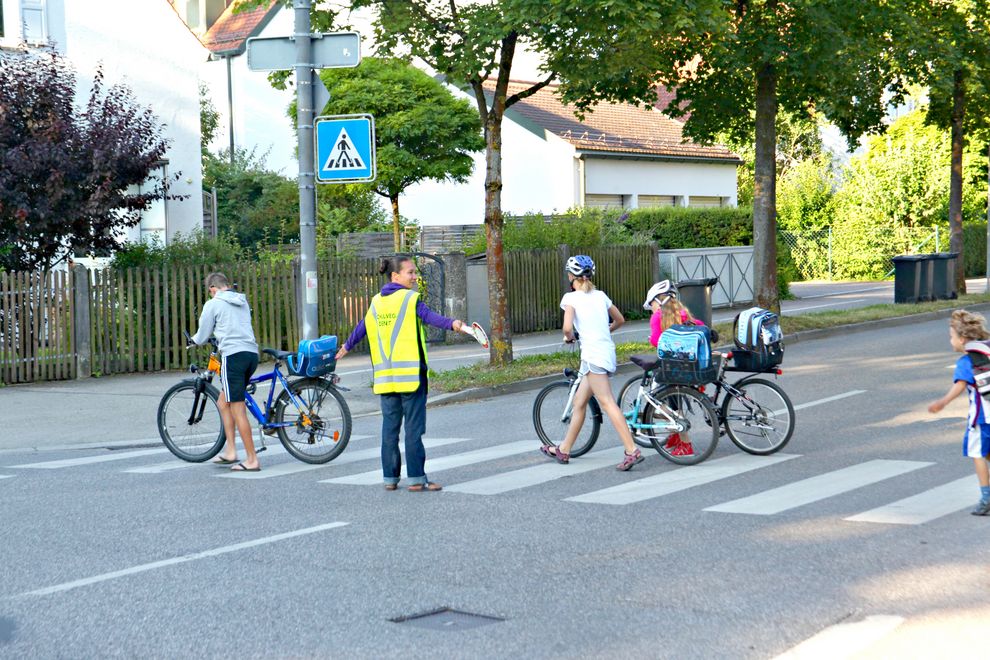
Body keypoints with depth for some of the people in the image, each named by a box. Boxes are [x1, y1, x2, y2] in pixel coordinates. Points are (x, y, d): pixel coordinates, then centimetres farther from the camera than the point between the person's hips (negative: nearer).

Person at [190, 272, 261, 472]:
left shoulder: (213, 304, 0)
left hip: (233, 354, -7)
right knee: (223, 403, 19)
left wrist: (194, 339, 28)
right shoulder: (243, 302, 19)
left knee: (238, 409, -4)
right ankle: (230, 450, 15)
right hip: (252, 353, 7)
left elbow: (202, 337, 5)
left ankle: (252, 460, -4)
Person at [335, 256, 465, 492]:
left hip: (384, 376, 6)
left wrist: (346, 347, 41)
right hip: (410, 373, -6)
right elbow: (428, 316, -24)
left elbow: (362, 328, 24)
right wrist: (451, 323, -39)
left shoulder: (376, 302, 12)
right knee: (414, 427, -3)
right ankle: (416, 478, -3)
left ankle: (390, 478, 14)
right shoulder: (410, 298, -7)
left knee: (389, 427, 10)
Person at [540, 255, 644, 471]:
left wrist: (568, 337, 4)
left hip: (593, 355, -8)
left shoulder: (571, 298, -5)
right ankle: (563, 450, 25)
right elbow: (620, 319, 24)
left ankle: (632, 451, -19)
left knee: (607, 403, -11)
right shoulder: (600, 295, 15)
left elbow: (567, 327, -18)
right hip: (607, 352, 8)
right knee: (579, 401, 16)